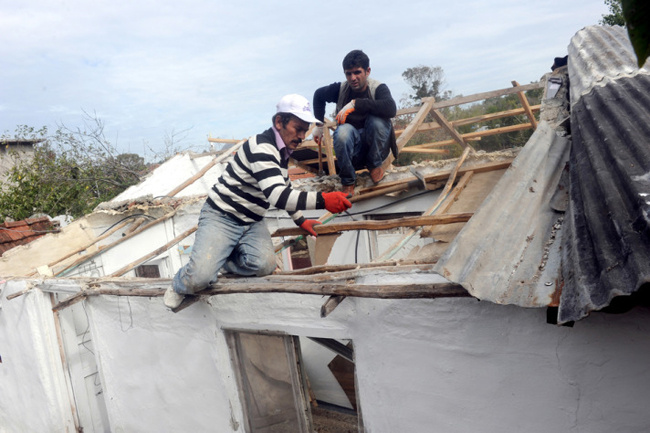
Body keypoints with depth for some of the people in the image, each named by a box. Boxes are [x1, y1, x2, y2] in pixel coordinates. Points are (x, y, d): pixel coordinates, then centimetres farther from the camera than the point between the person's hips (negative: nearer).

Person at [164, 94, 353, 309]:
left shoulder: (282, 150, 7)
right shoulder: (262, 148, -24)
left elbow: (285, 189, 23)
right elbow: (277, 196, -36)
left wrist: (300, 220, 20)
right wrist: (322, 200, -43)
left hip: (252, 222, 8)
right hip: (221, 217, -8)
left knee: (265, 265, -21)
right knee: (200, 278, -22)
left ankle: (222, 258, 8)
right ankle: (180, 285, 16)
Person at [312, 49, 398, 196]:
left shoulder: (378, 88, -10)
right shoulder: (341, 89, -2)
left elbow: (391, 109, -33)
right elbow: (319, 95, 19)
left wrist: (356, 103, -32)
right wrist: (319, 125, 15)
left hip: (376, 147, -1)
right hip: (353, 151, 1)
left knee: (377, 119, -31)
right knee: (343, 130, -32)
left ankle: (374, 164, -5)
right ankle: (348, 181, -15)